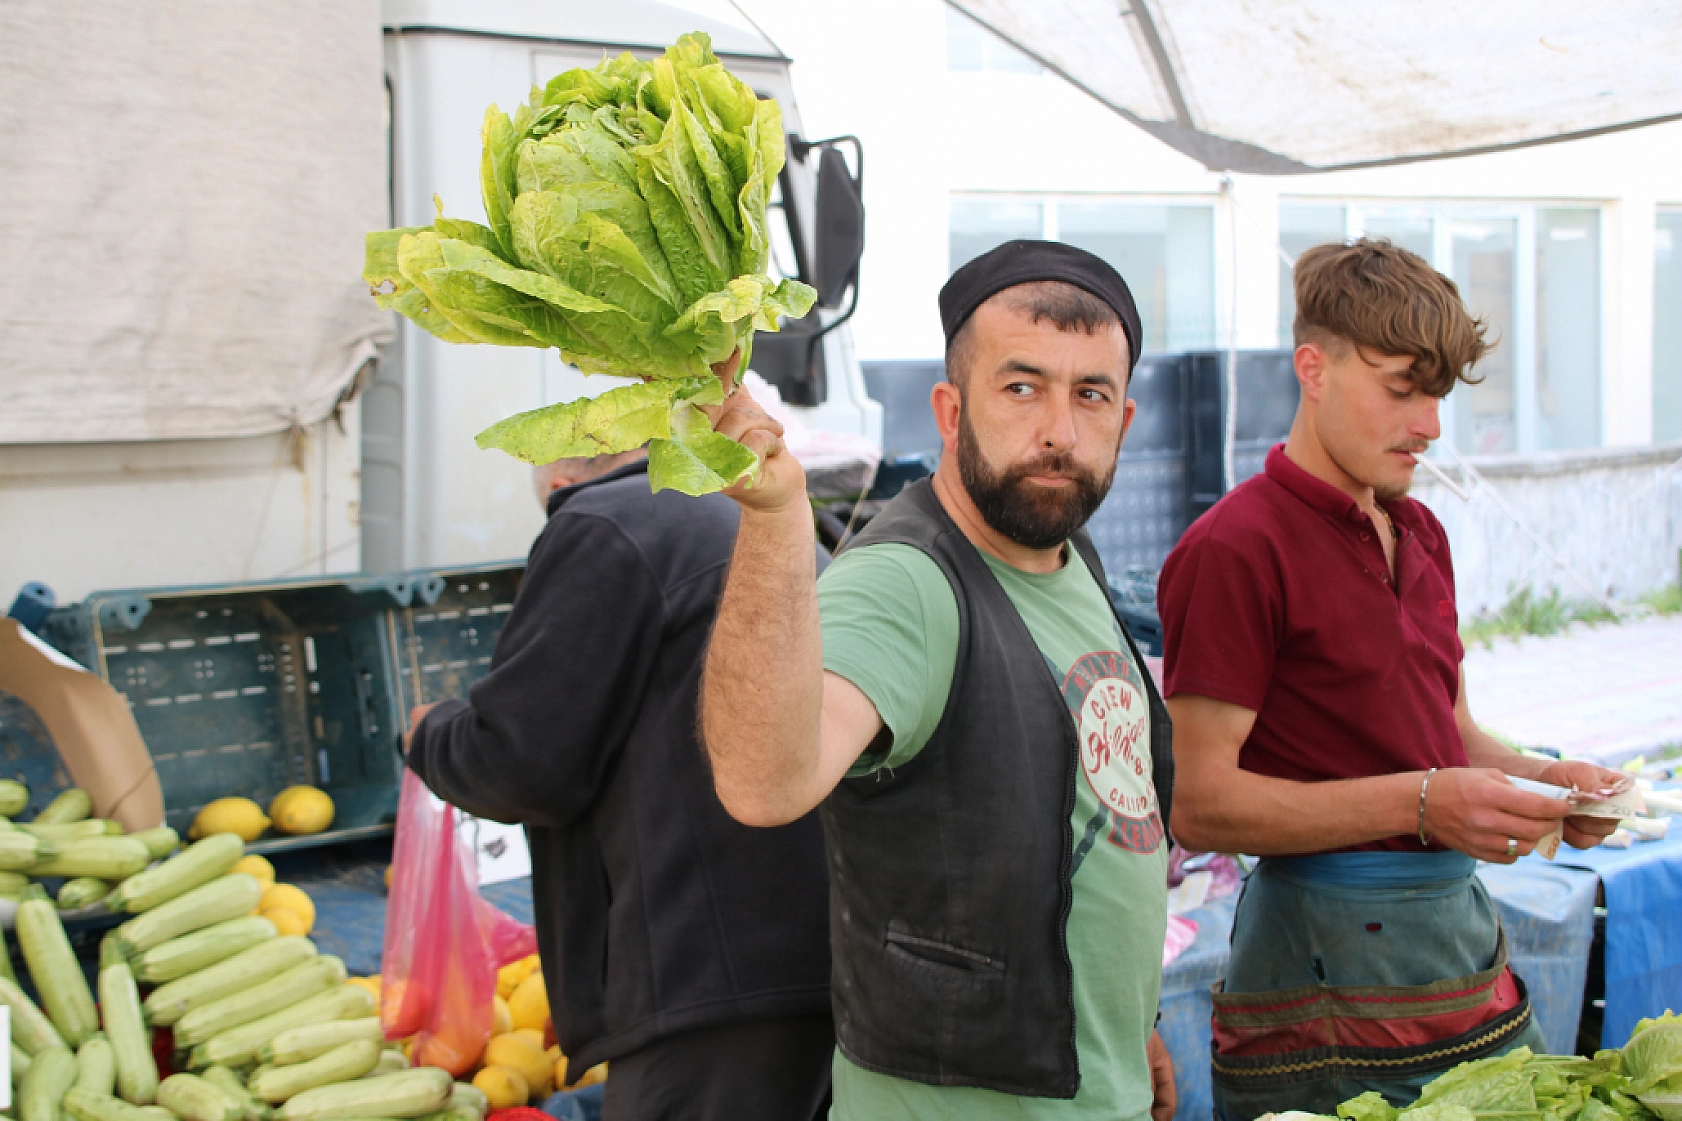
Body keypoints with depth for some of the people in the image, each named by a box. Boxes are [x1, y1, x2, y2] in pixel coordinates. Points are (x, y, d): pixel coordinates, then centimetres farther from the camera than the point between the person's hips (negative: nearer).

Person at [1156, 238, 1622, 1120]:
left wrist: (1541, 779, 2)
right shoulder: (1234, 549, -13)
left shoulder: (1420, 534, 14)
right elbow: (1200, 802, -18)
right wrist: (1419, 803, -22)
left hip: (1463, 924, 8)